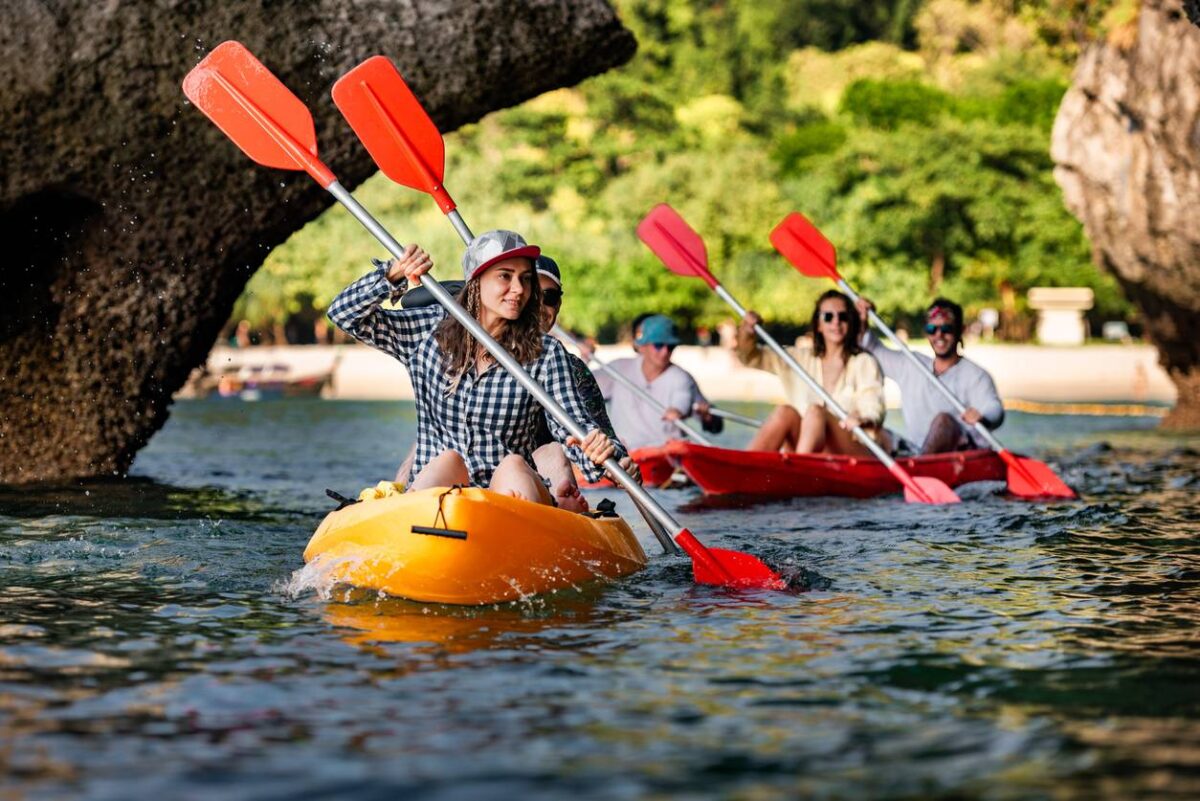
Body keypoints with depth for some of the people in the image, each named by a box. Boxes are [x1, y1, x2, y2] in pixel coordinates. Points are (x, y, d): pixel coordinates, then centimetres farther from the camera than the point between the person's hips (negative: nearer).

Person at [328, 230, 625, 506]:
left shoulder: (545, 353, 5)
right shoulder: (433, 332, 9)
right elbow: (344, 313, 9)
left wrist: (601, 449, -27)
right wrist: (394, 274, -7)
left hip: (512, 493, 0)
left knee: (513, 465, -31)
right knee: (448, 460, -31)